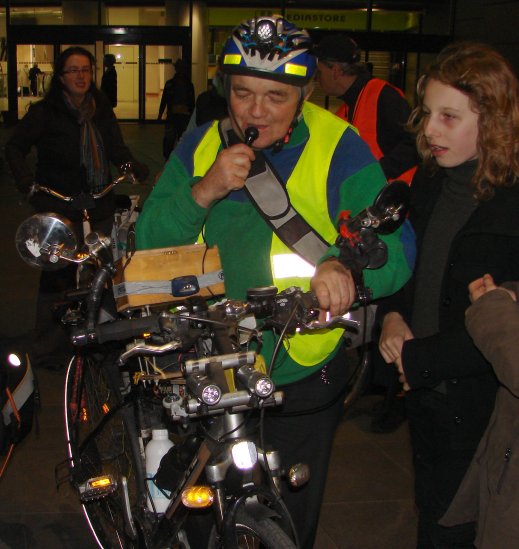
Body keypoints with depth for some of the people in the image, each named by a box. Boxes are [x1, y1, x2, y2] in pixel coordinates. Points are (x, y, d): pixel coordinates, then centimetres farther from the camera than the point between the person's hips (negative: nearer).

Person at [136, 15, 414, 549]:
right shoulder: (200, 146, -2)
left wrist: (344, 266, -43)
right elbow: (150, 244, -7)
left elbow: (393, 253, -21)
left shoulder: (340, 150, -13)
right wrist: (203, 192, -25)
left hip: (300, 379, -3)